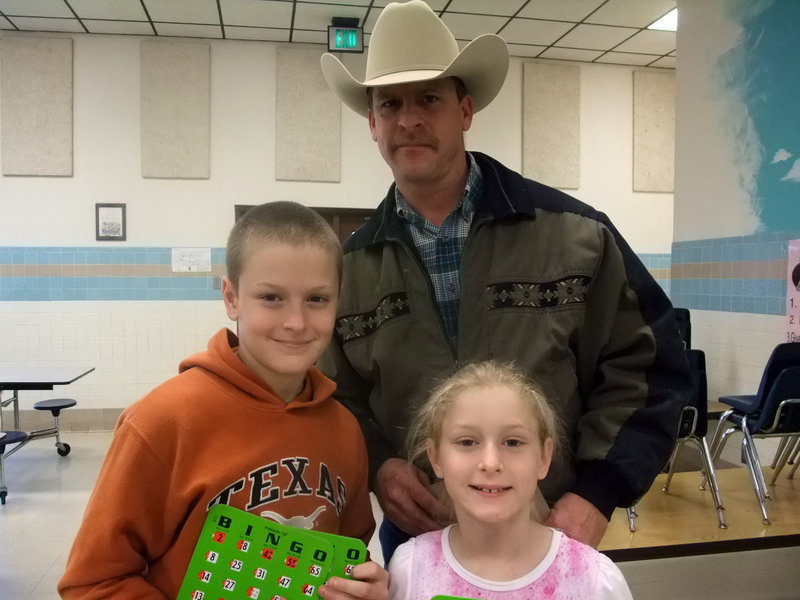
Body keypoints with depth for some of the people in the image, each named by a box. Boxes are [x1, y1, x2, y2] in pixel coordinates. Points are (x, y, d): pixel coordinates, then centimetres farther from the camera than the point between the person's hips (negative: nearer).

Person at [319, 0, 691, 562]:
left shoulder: (575, 232, -8)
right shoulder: (350, 267, -2)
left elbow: (645, 367, -4)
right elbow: (334, 400, 5)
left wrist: (598, 492, -12)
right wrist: (377, 465, -13)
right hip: (415, 537, 2)